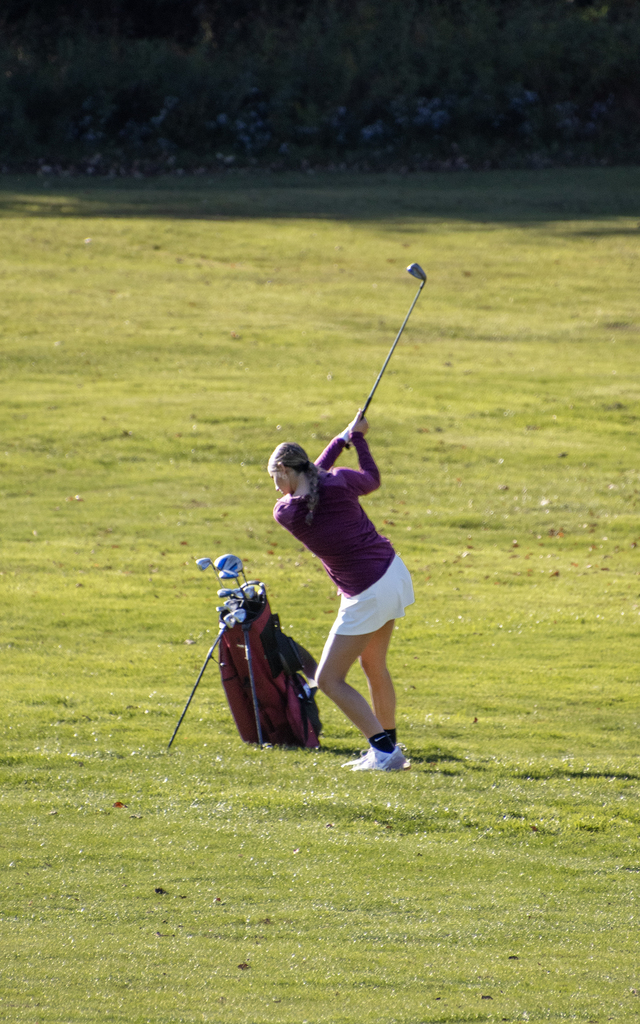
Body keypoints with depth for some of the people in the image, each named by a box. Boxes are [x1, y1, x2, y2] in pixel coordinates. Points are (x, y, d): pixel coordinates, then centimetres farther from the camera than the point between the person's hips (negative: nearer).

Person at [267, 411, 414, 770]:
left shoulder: (285, 512, -12)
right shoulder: (339, 482, -6)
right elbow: (373, 479, 18)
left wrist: (342, 438, 15)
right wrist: (357, 438, 29)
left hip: (366, 597, -7)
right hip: (394, 570, 7)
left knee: (329, 680, 5)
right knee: (374, 665, 24)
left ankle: (384, 751, -2)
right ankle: (388, 746, 34)